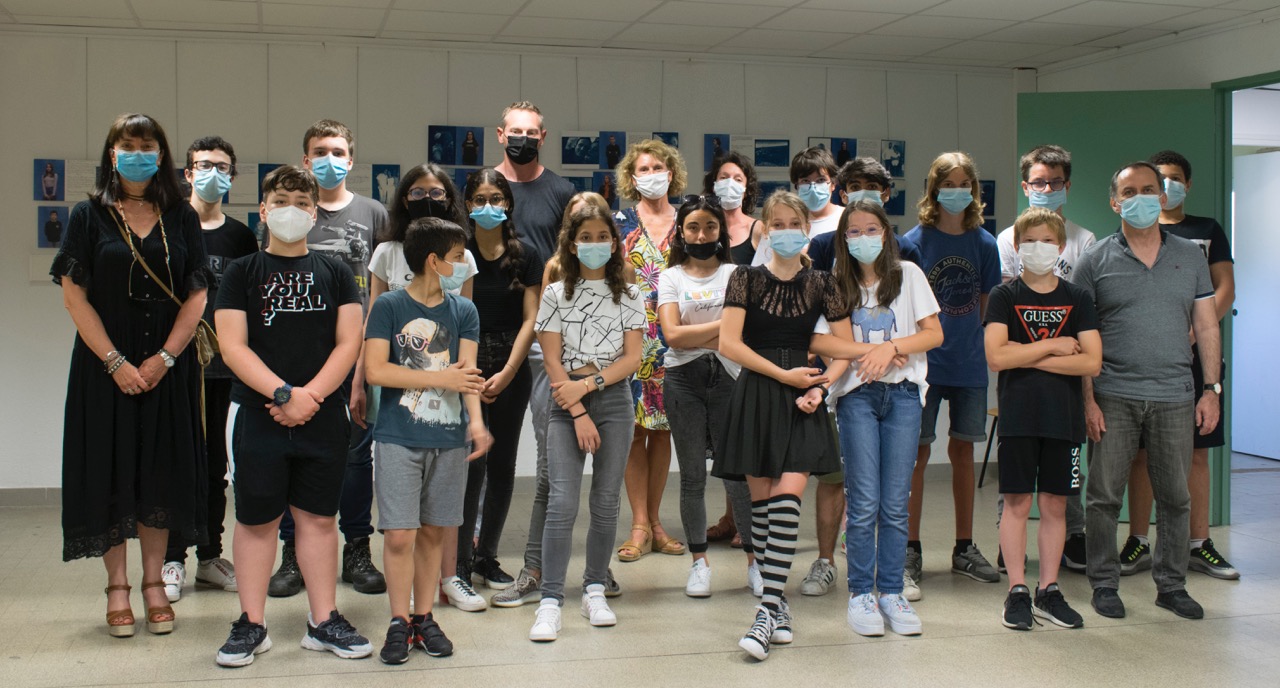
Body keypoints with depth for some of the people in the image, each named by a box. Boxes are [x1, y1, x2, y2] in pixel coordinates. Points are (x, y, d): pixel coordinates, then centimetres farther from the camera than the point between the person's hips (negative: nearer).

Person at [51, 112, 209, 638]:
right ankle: (117, 587, 11)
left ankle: (154, 583, 15)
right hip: (105, 365, -1)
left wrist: (164, 358, -9)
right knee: (110, 474, 1)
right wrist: (116, 362, -13)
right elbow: (75, 297, -4)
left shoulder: (181, 219, 6)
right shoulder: (89, 216, 1)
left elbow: (196, 296, 2)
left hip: (167, 367, 2)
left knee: (161, 472, 5)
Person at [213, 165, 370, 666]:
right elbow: (233, 346, -5)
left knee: (318, 517, 8)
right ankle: (251, 625, 14)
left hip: (323, 417, 1)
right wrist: (284, 394, -16)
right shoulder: (242, 272, 4)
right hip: (257, 415, -1)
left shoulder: (334, 272, 9)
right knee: (256, 519, 4)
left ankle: (324, 622, 16)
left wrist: (312, 395, -12)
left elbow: (349, 342, 2)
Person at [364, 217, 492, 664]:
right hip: (398, 438, -3)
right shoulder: (389, 307, -3)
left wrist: (476, 421, -20)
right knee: (399, 534, -5)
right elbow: (375, 370, -11)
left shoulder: (463, 311, 8)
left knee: (433, 531, 9)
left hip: (449, 439, 3)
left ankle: (424, 619, 20)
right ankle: (399, 623, 8)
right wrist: (441, 378, -11)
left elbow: (466, 371, -3)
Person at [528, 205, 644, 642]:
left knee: (606, 502, 3)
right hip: (567, 404, -1)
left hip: (613, 398, 2)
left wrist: (588, 384, -11)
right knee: (562, 502, -12)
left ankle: (595, 591, 16)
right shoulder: (556, 294, 5)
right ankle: (551, 602, -12)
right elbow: (553, 361, -1)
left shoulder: (628, 296, 9)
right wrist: (579, 414, -10)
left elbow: (632, 358, 2)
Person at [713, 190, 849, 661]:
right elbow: (729, 343, -8)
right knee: (761, 502, 3)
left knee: (786, 499, -13)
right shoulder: (746, 279, 1)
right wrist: (784, 375, -11)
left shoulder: (821, 284, 6)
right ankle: (778, 598, 16)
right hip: (756, 397, 0)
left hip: (800, 400, 0)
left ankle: (768, 610, -14)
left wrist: (819, 386, -8)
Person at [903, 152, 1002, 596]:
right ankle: (910, 553, 6)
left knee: (963, 451, 12)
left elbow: (986, 306, 12)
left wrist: (985, 349, 6)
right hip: (924, 360, -3)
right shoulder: (914, 241, -4)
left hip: (969, 362, 3)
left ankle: (964, 549, 22)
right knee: (917, 452, -2)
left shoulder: (984, 244, 4)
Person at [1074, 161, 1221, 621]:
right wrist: (1087, 399, -7)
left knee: (1175, 497, 8)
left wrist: (1211, 389, 2)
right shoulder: (1096, 261, 2)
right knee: (1105, 496, 1)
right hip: (1114, 397, -2)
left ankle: (1171, 585, 21)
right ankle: (1104, 584, 14)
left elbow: (1206, 328, 11)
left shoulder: (1191, 257, 10)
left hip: (1175, 398, 2)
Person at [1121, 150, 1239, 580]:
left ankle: (1199, 545, 10)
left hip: (1195, 354, 1)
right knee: (1142, 451, 0)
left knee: (1197, 451, 4)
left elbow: (1225, 291, 4)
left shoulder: (1208, 231, 12)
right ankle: (1138, 544, 7)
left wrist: (1191, 333, -12)